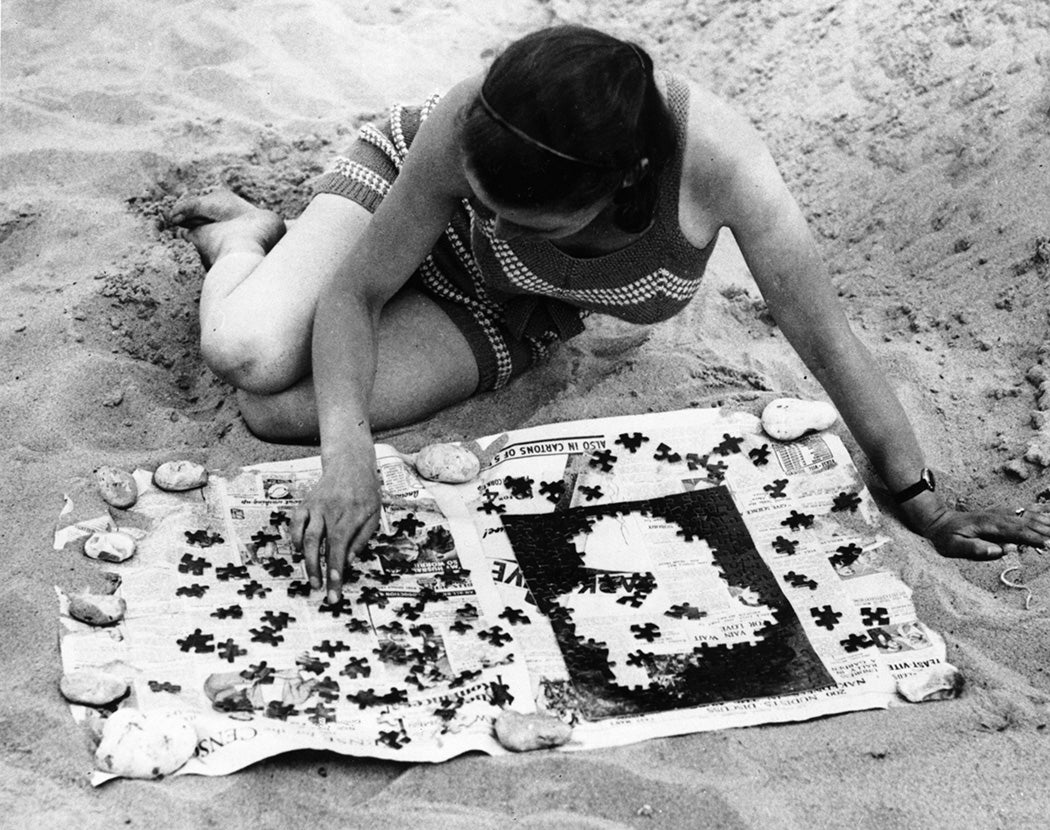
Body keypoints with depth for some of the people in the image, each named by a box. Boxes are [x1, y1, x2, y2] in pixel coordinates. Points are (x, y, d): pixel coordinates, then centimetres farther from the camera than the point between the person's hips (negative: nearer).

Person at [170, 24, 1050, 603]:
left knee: (281, 411, -18)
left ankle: (254, 238, 19)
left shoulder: (719, 159, -42)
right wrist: (349, 460, -44)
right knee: (248, 353, -26)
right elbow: (353, 297, -28)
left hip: (512, 315, 1)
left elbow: (826, 338, -32)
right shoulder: (461, 127, -40)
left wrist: (928, 507, -26)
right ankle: (243, 237, 14)